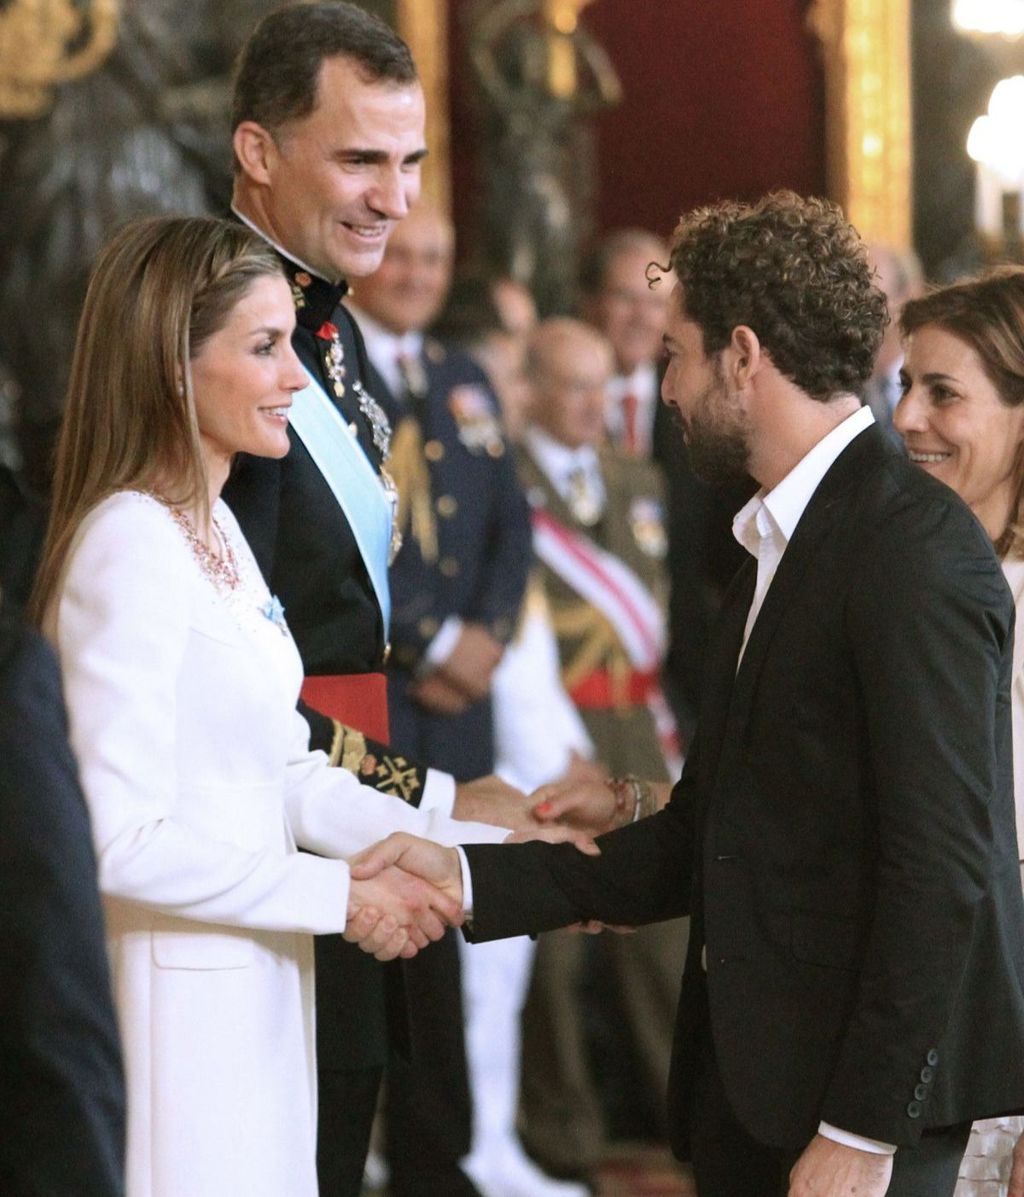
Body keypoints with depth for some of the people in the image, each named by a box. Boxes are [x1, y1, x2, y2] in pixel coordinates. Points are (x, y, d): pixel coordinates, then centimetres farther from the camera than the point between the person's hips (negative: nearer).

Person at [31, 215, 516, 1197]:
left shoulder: (214, 529, 11)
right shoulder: (130, 547, -18)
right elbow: (120, 838, -22)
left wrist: (476, 852, 2)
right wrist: (341, 897, -16)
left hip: (252, 983, 9)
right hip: (178, 994, -9)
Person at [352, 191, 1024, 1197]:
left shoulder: (916, 546, -14)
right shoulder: (777, 546, 16)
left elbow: (941, 863, -20)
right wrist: (469, 878, 8)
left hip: (858, 1090, -9)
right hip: (745, 1077, 9)